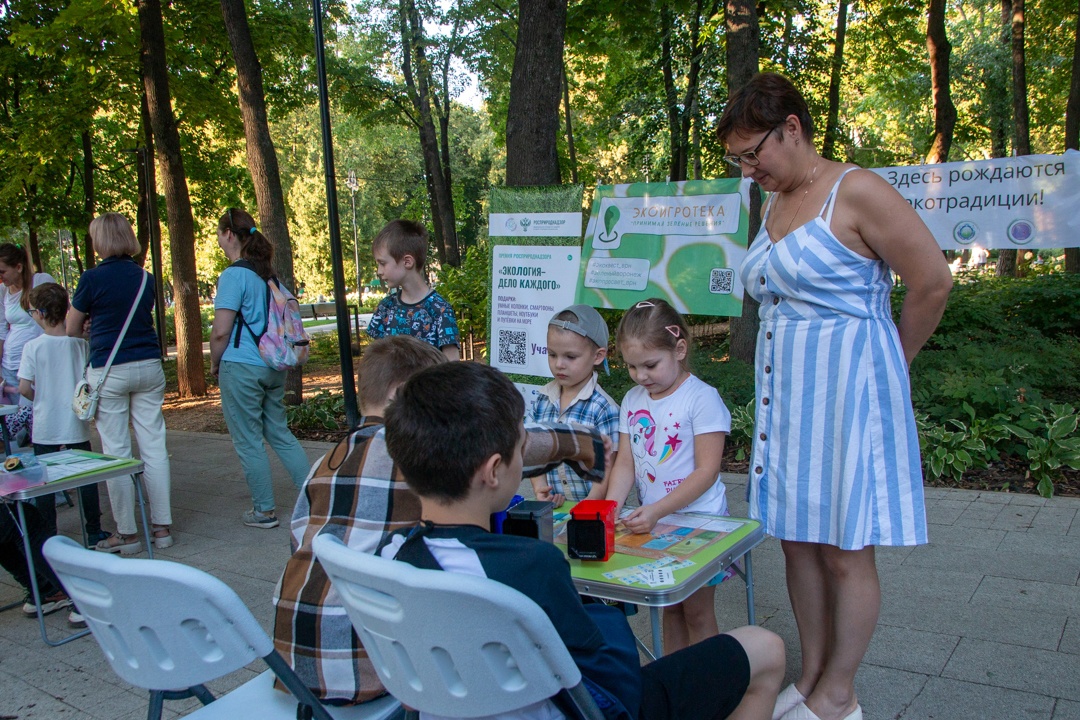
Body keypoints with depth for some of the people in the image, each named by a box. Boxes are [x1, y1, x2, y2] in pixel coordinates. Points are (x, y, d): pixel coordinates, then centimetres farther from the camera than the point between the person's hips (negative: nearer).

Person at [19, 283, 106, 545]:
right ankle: (94, 531, 14)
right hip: (76, 425, 2)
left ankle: (48, 535, 17)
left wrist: (41, 400, 8)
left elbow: (24, 388, -11)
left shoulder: (33, 347, -9)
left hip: (45, 427, -1)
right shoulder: (80, 344, -4)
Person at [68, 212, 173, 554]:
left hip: (108, 370, -4)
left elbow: (72, 330, 3)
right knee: (154, 447, 7)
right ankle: (162, 526, 11)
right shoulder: (146, 278, 7)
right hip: (149, 366, 5)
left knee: (116, 452, 2)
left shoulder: (93, 278, -7)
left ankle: (126, 533, 7)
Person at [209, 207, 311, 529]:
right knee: (280, 433, 16)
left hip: (241, 368, -7)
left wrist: (215, 363, 1)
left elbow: (221, 332, -15)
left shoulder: (234, 275, -13)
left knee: (248, 441, 4)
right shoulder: (267, 273, 11)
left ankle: (264, 510, 13)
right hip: (273, 366, 8)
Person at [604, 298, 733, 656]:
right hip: (653, 520, 6)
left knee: (697, 610, 4)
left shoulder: (701, 398, -15)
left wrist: (657, 511, -25)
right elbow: (625, 462, 4)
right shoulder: (632, 400, 5)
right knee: (670, 608, 16)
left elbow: (707, 471, -18)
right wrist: (612, 505, -14)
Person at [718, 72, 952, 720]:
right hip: (785, 391, 8)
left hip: (846, 391, -8)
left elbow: (934, 282, -11)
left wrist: (886, 362, 0)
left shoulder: (857, 192, -12)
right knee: (798, 539, 12)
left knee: (844, 550, 2)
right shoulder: (773, 206, 12)